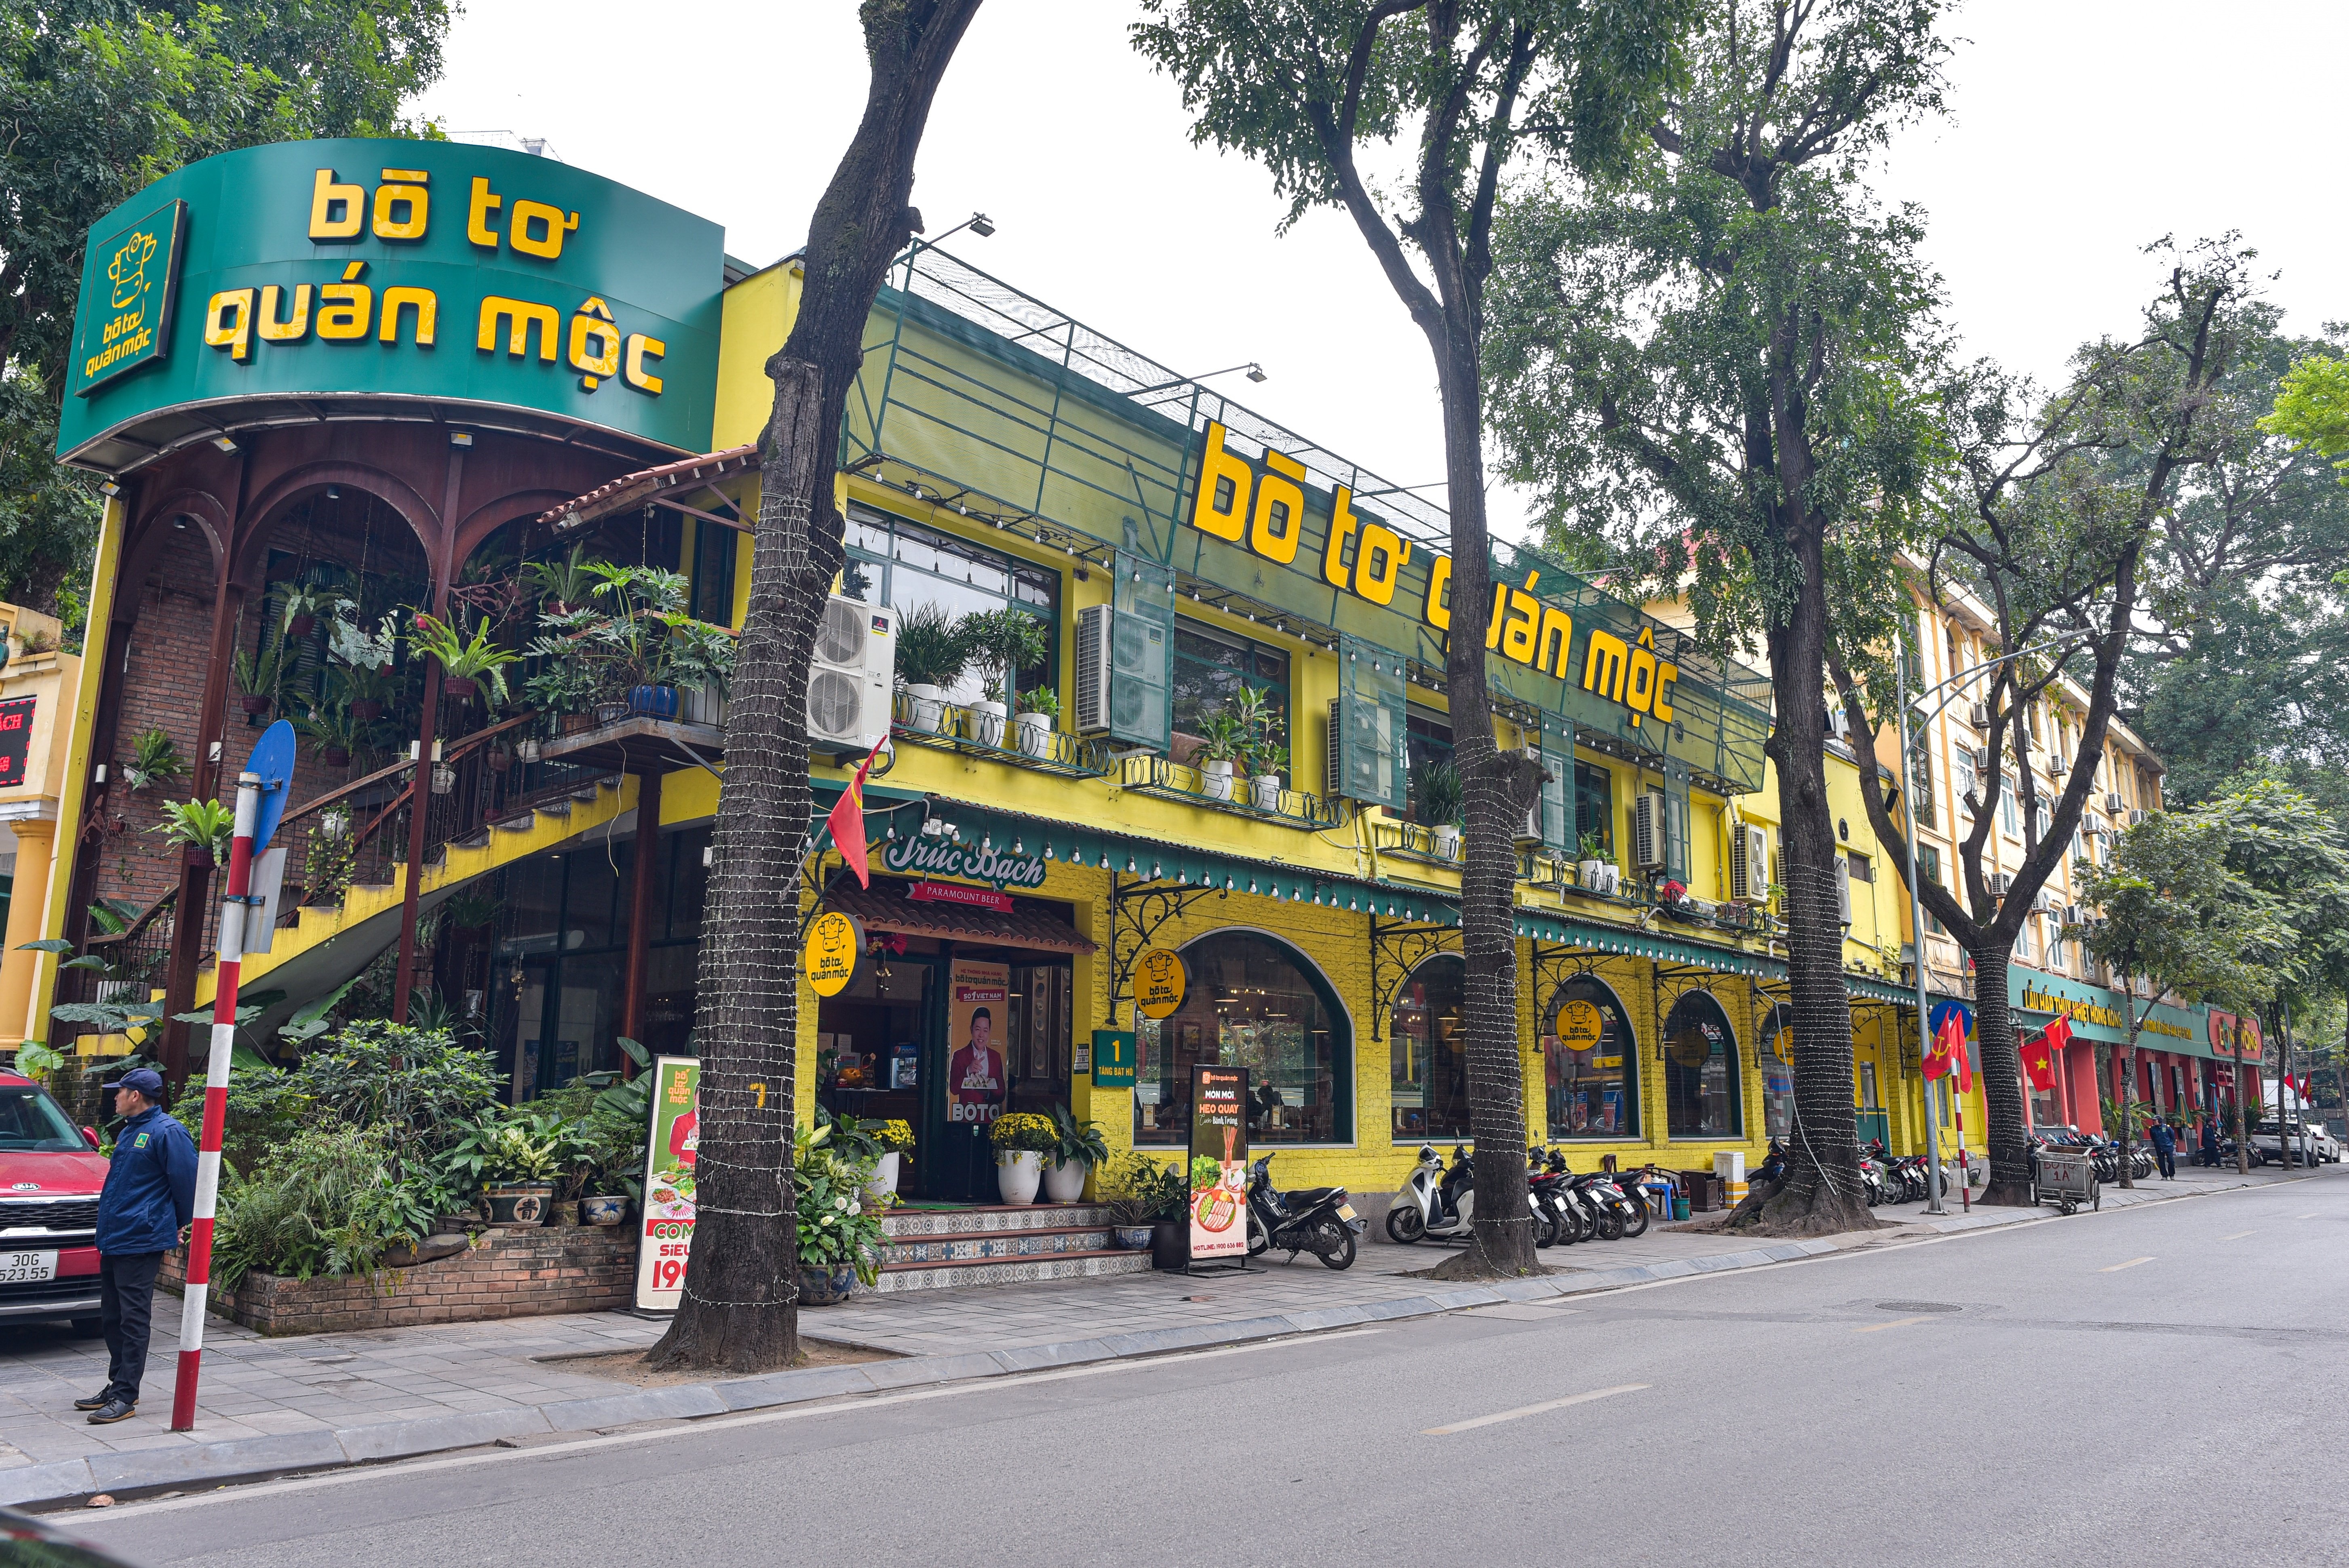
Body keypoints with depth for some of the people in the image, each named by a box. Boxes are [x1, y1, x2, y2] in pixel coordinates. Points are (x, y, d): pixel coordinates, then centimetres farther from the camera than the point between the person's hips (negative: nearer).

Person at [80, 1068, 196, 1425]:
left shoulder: (167, 1132, -14)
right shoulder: (129, 1131, 16)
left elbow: (186, 1181, -13)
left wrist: (181, 1225, -3)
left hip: (140, 1242, -10)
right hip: (113, 1240, 10)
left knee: (133, 1319, -5)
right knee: (112, 1317, 14)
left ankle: (125, 1396, -2)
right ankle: (117, 1385, 25)